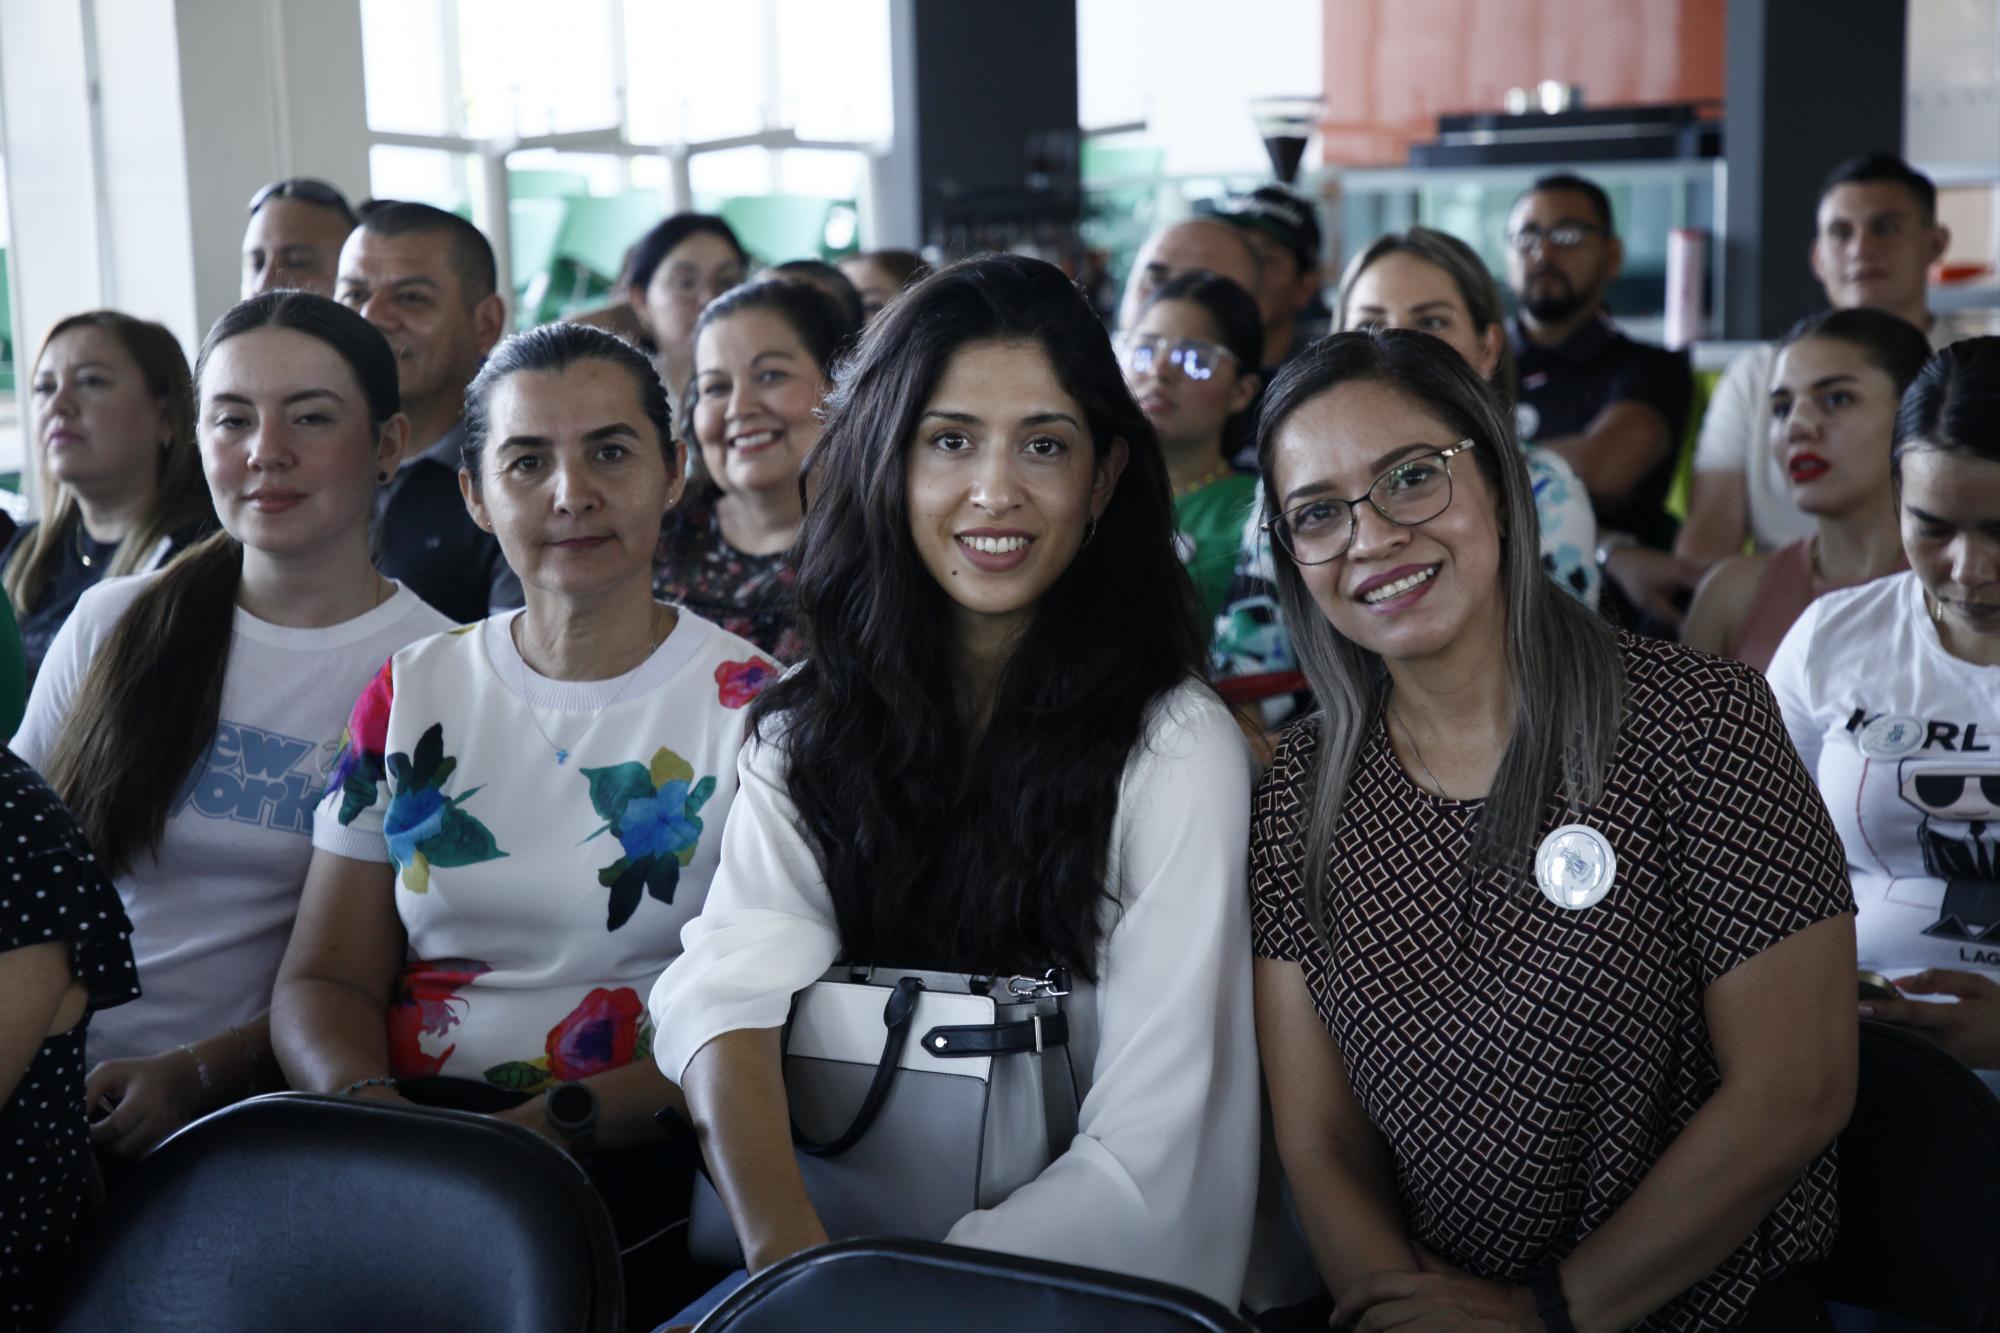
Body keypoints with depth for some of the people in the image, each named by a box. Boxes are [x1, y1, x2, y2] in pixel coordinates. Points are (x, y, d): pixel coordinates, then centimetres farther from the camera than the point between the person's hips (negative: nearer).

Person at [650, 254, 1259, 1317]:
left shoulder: (1174, 748, -7)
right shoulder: (804, 730, 6)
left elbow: (1147, 1150, -13)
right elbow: (728, 991, -10)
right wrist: (787, 1247, -28)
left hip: (1074, 1274, -3)